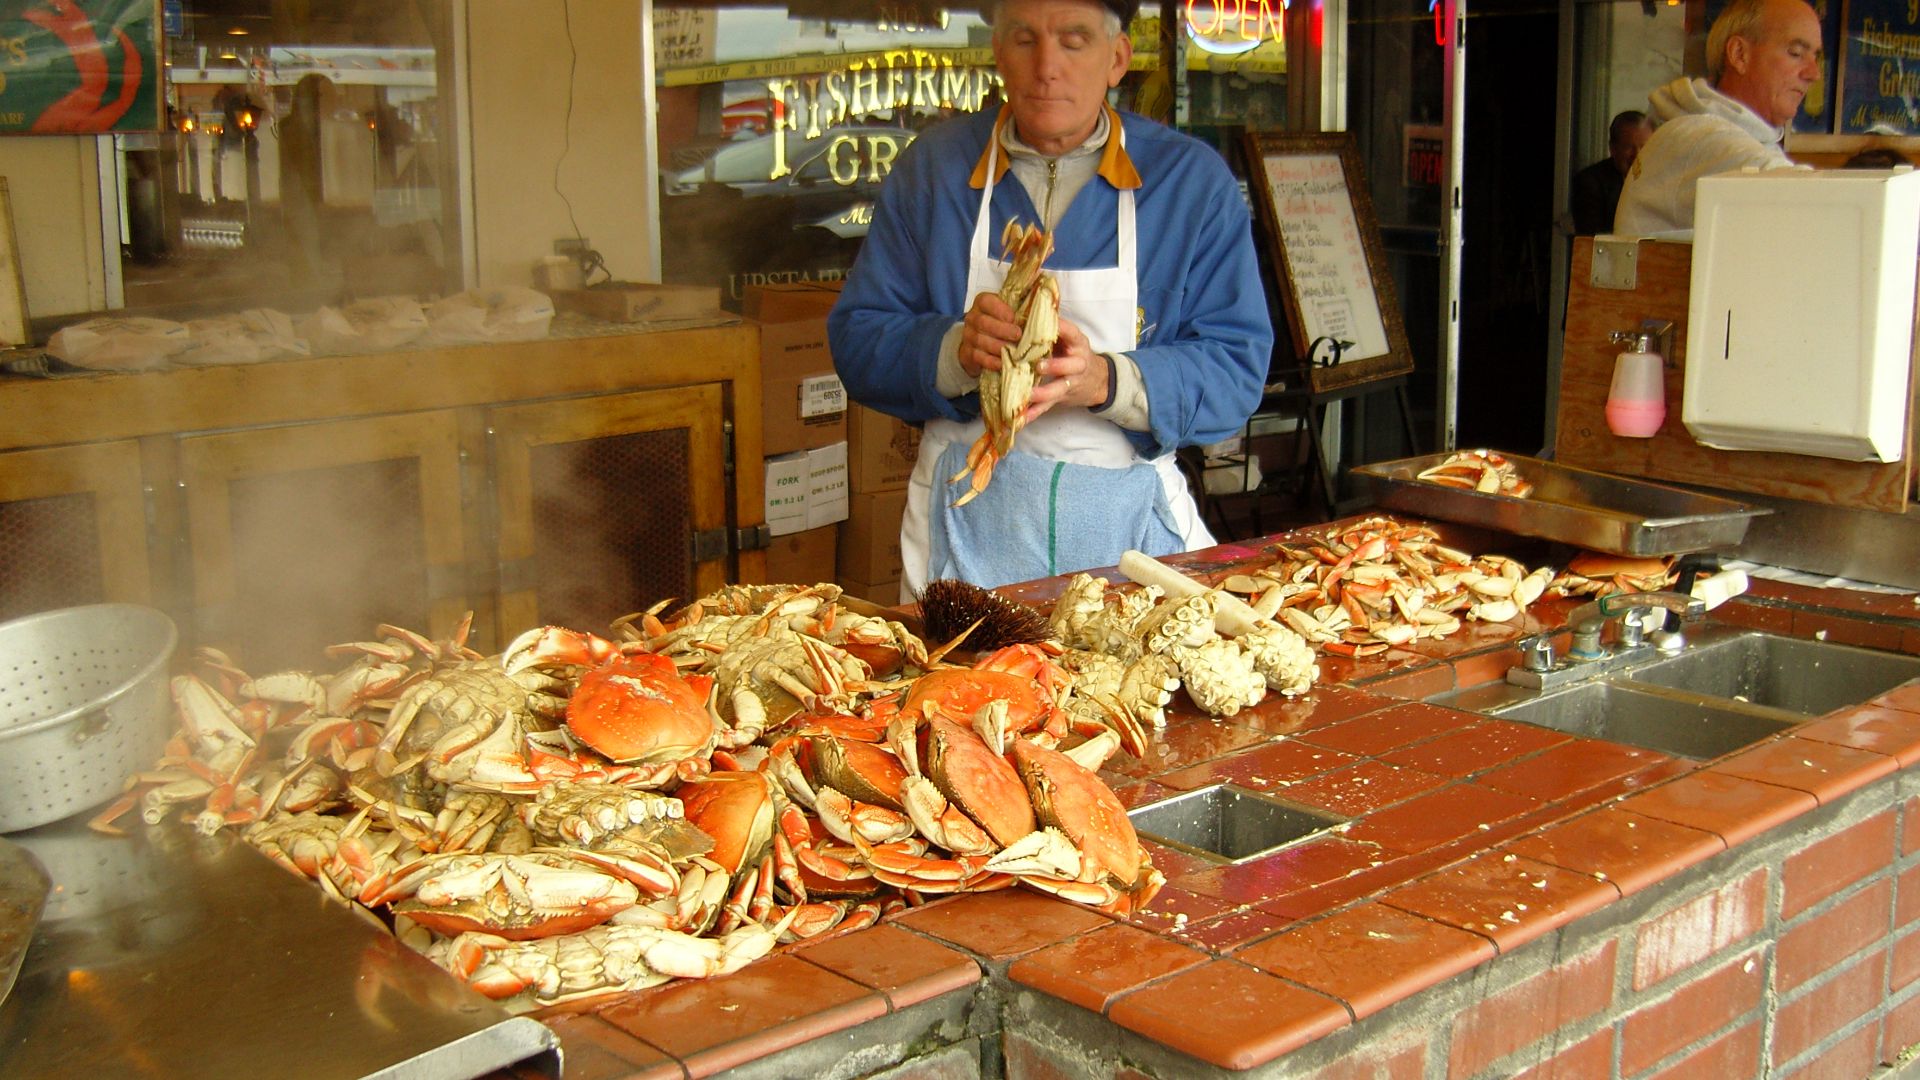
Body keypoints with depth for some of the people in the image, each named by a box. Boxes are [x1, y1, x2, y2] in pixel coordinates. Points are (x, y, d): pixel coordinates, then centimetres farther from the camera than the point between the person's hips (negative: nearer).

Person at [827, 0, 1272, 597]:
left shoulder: (1194, 179, 3)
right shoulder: (930, 168, 6)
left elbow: (1238, 367, -4)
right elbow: (856, 341, 3)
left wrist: (1105, 381, -22)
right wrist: (957, 351, -18)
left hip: (1131, 521, 0)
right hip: (969, 522, 0)